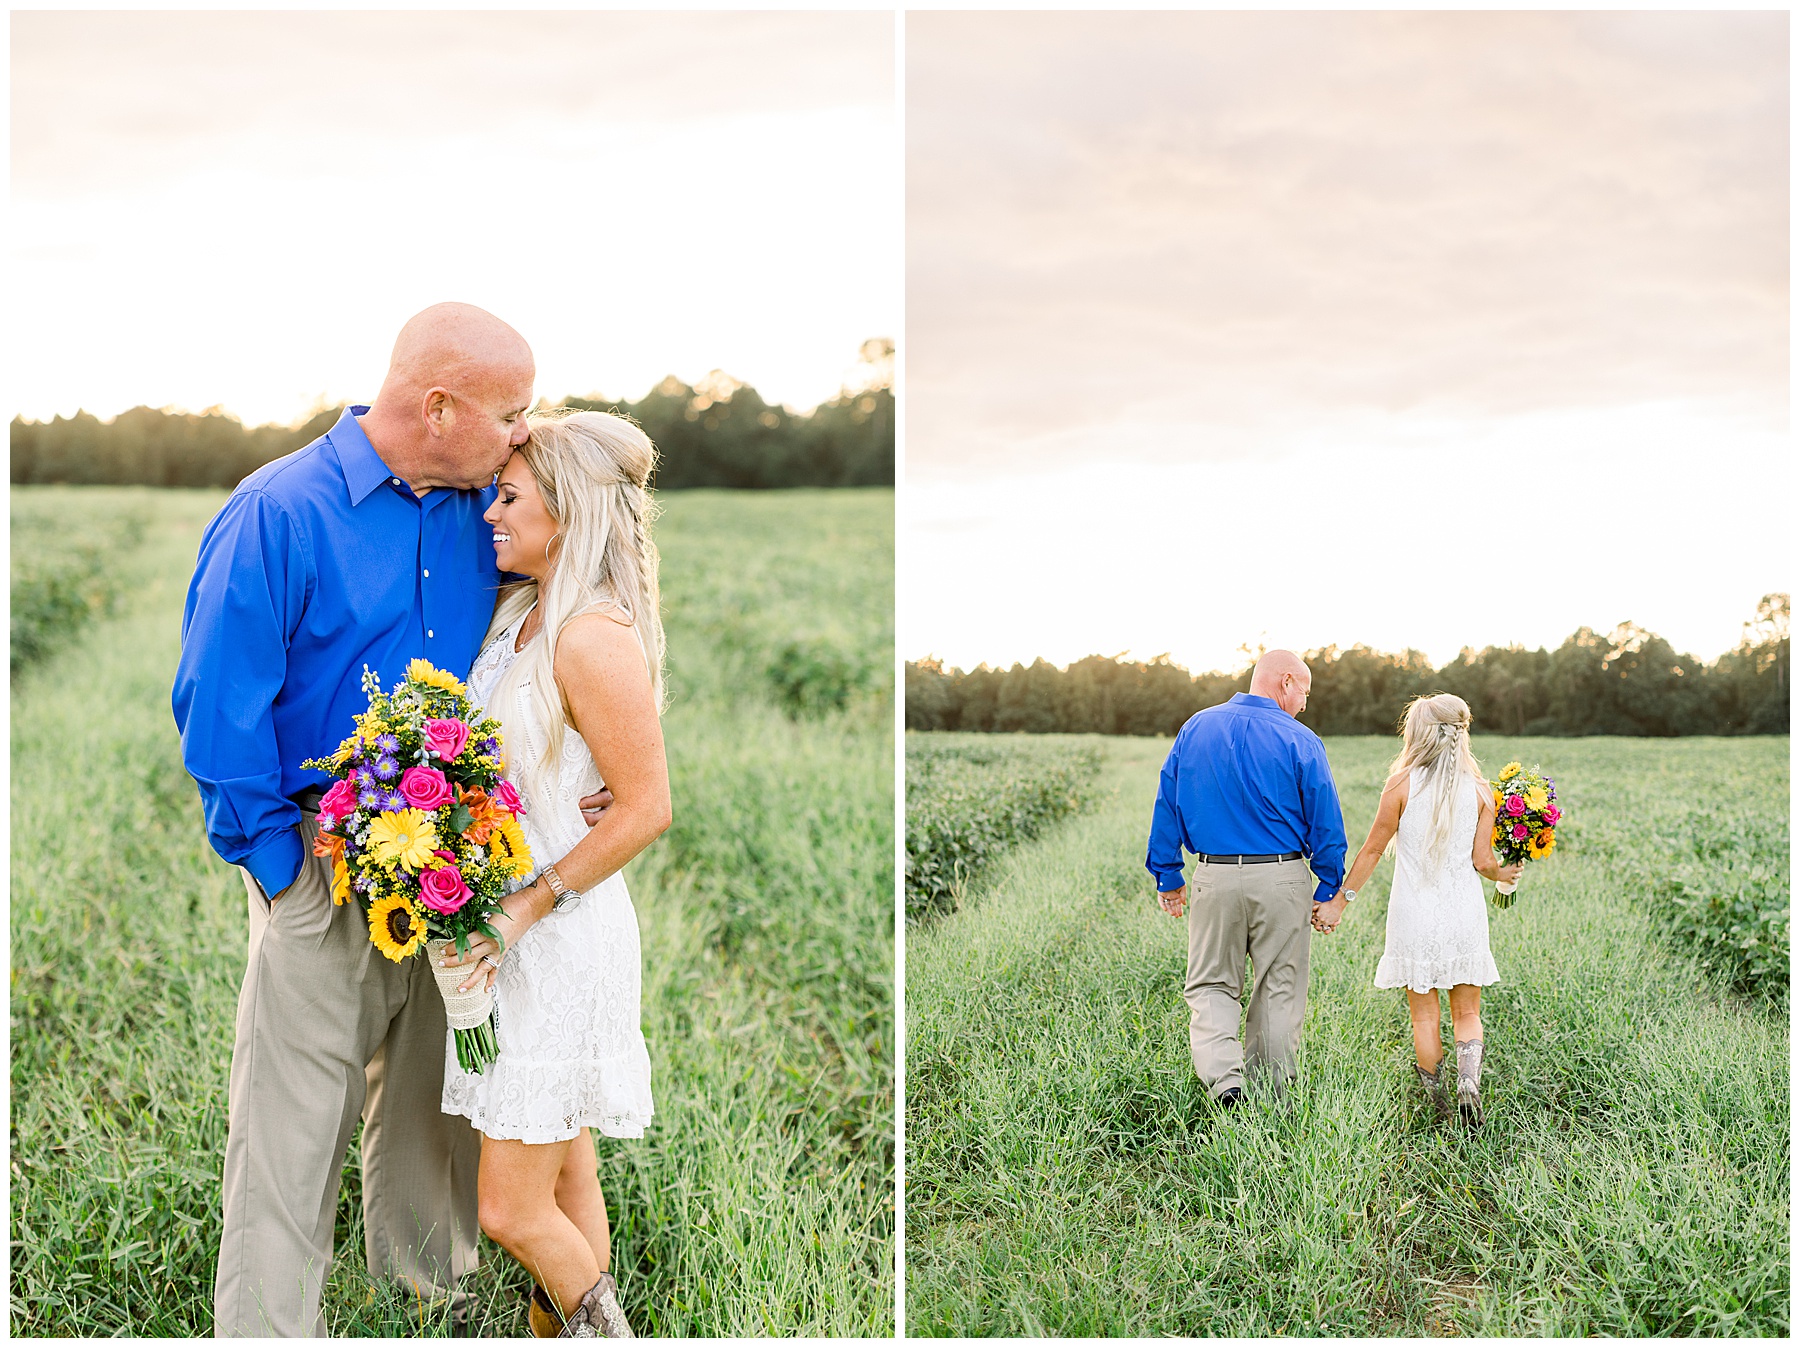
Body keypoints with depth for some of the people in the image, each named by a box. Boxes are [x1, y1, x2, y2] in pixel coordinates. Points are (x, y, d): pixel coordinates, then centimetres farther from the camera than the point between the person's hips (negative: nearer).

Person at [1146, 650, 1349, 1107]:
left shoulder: (1195, 729, 5)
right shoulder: (1299, 741, -5)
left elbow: (1166, 807, 8)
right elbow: (1325, 823, -3)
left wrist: (1167, 878, 14)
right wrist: (1329, 891, 6)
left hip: (1215, 879, 2)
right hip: (1281, 880, -2)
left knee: (1211, 985, 10)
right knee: (1279, 988, 11)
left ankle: (1224, 1076, -11)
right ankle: (1271, 1091, 17)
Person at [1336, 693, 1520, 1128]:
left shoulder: (1402, 785, -7)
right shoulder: (1479, 790, 0)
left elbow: (1373, 850, -4)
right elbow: (1481, 861, -2)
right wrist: (1504, 873, 20)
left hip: (1414, 912, -2)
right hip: (1464, 911, 2)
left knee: (1425, 1015, 8)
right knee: (1467, 1012, 12)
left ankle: (1436, 1105, 13)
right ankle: (1469, 1080, -11)